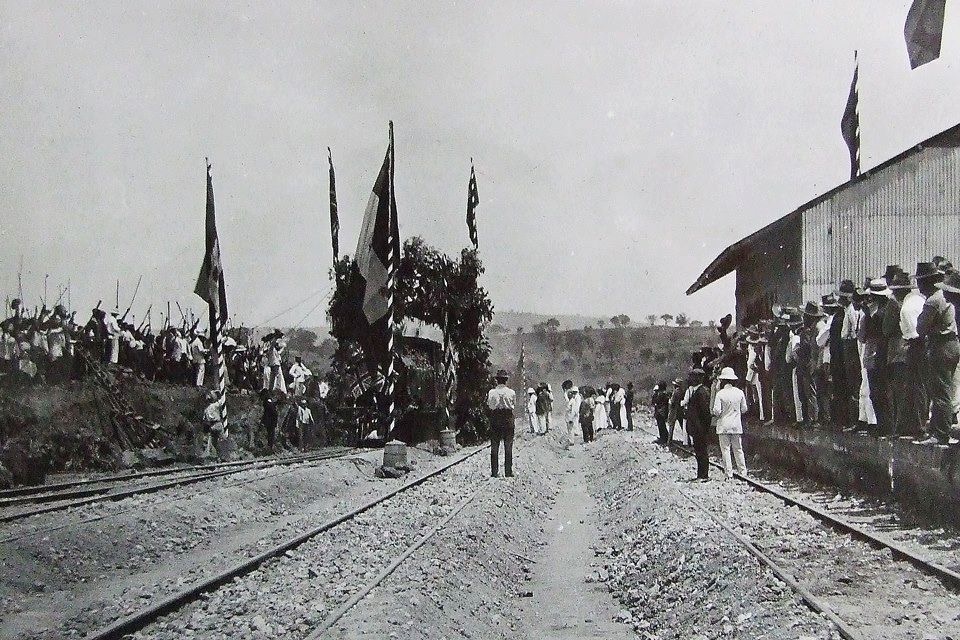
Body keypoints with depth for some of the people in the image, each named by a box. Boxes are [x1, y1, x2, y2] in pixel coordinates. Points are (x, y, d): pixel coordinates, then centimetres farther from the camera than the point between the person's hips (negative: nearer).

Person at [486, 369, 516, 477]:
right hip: (508, 418, 0)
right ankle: (508, 471, 4)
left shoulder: (491, 392, -6)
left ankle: (494, 471, 5)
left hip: (495, 419, 0)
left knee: (494, 447, 7)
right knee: (508, 447, 6)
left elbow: (488, 405, -1)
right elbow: (514, 405, 4)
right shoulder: (511, 392, -6)